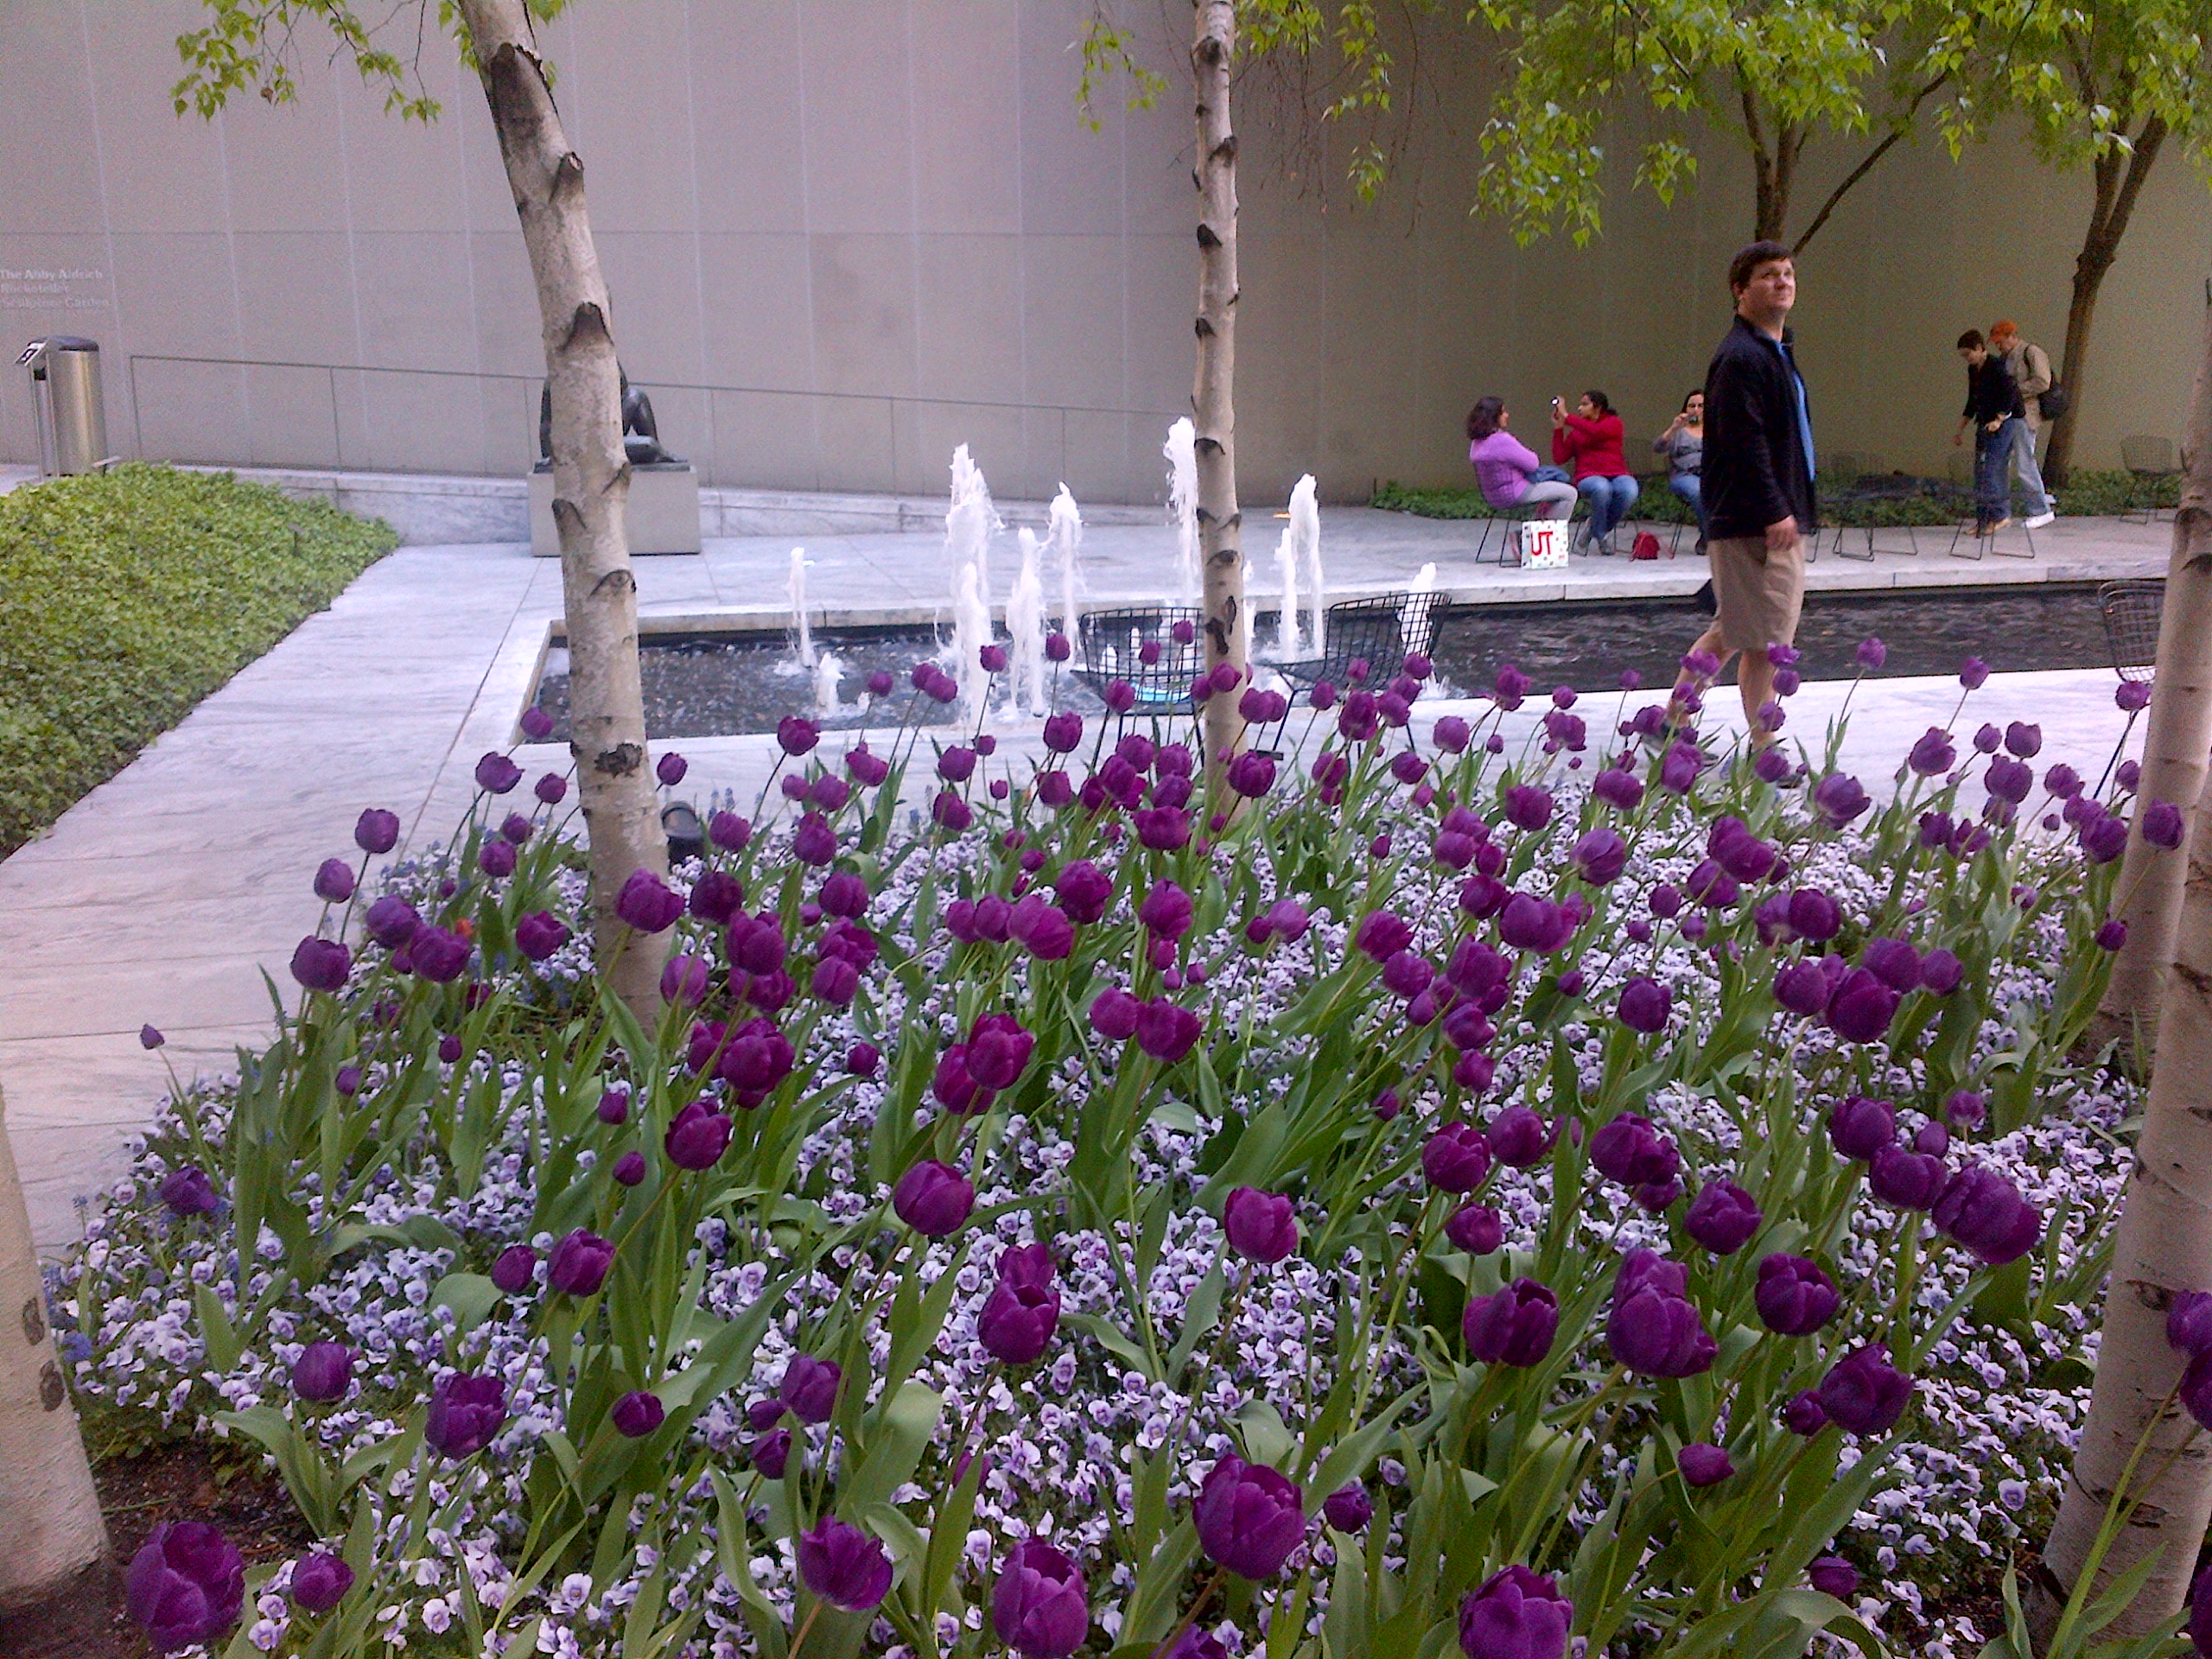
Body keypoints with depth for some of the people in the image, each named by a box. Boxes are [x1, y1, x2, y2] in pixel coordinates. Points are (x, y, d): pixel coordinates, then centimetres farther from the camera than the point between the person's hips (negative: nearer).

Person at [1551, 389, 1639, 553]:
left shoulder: (1614, 423, 8)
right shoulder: (1576, 431, 16)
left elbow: (1595, 432, -14)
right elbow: (1559, 458, 8)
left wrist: (1566, 416, -10)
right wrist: (1558, 428, 4)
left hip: (1617, 474, 0)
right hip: (1589, 477, 0)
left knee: (1629, 492, -34)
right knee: (1601, 488, -37)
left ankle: (1597, 527, -7)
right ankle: (1599, 536, -13)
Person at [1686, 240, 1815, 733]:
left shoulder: (1779, 349, 18)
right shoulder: (1740, 357, -15)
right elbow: (1744, 444, -21)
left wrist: (1794, 508, 21)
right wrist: (1775, 512, -23)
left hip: (1780, 517, 11)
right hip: (1752, 523, -11)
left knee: (1731, 630, 16)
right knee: (1766, 638, -4)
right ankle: (1763, 748, 5)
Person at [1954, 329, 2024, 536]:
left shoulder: (1997, 366, -11)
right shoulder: (1973, 370, 14)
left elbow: (2011, 394, -17)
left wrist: (1998, 420, -21)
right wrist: (1960, 430, 21)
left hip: (2005, 421, -9)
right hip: (1985, 424, 9)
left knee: (1990, 468, -14)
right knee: (1980, 471, 5)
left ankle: (2000, 515, -10)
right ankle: (1983, 519, 8)